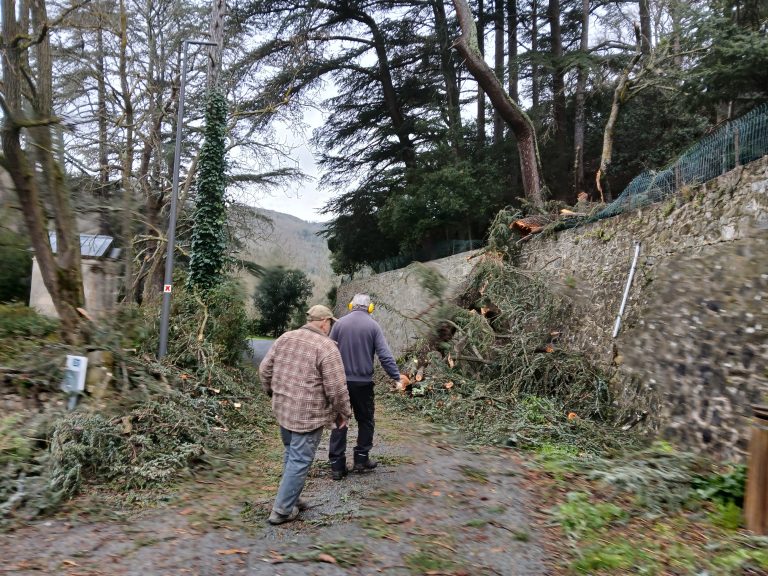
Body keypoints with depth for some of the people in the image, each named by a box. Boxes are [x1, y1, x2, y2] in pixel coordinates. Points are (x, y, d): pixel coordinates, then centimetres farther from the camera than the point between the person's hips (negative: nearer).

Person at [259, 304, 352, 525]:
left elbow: (264, 369, 10)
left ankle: (290, 498, 34)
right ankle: (282, 510, 13)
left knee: (290, 454, 22)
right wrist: (343, 413, -4)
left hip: (282, 408, 7)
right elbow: (336, 388, -17)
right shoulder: (326, 347, -16)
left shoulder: (285, 338, 5)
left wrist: (273, 392, 24)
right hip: (309, 415, -7)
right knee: (300, 461, 5)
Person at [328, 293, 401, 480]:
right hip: (363, 382, -1)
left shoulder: (339, 323, 1)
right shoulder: (373, 326, -4)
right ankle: (361, 460, 19)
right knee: (365, 421, 15)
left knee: (339, 422, 7)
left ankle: (337, 466, 7)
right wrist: (397, 377, -5)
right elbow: (385, 356, -10)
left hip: (340, 381, 2)